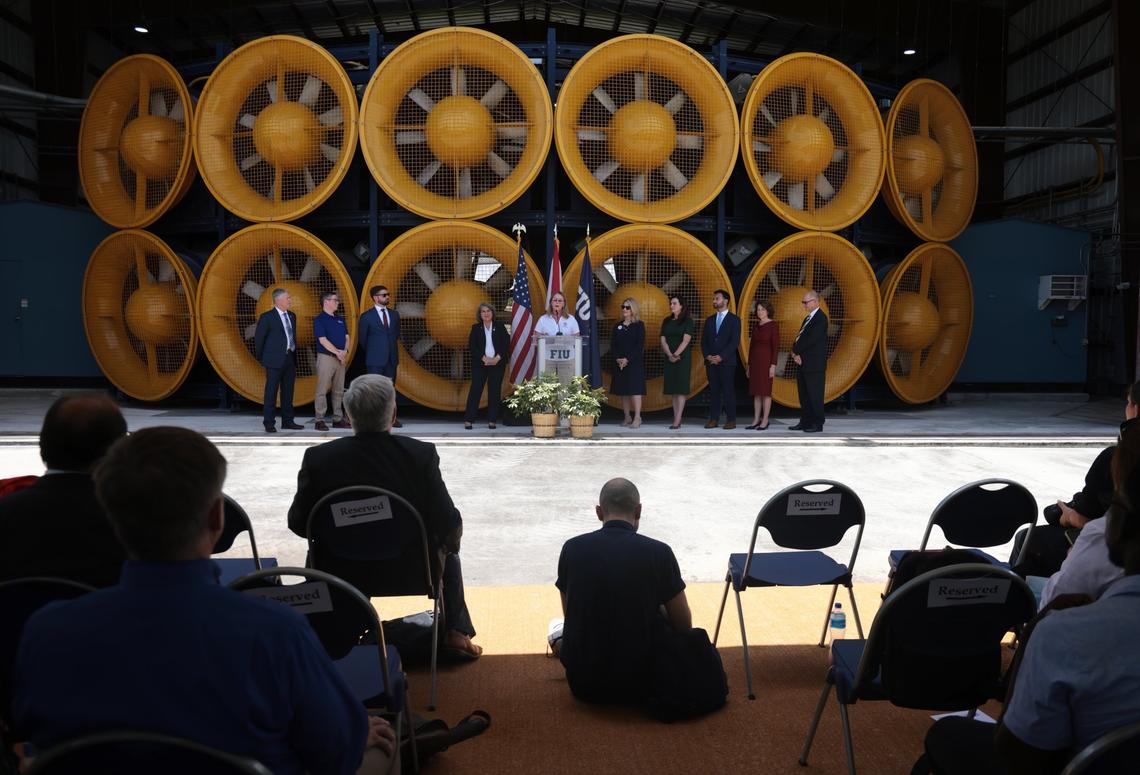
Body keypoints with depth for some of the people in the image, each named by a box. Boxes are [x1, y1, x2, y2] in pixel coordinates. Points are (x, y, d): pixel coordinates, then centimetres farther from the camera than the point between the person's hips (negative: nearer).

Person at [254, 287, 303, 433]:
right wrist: (261, 357, 1)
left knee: (288, 391, 10)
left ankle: (287, 421, 17)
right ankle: (269, 423, -1)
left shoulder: (291, 316, 13)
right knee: (271, 392, -4)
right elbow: (258, 337, -4)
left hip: (290, 358, 7)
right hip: (275, 360, -7)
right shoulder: (267, 317, -7)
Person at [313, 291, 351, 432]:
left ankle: (338, 419, 13)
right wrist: (337, 352, -15)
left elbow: (346, 337, 12)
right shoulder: (319, 320, -5)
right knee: (322, 390, -5)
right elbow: (323, 340, -13)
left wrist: (345, 352, -6)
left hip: (341, 359, 7)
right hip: (326, 357, -7)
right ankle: (320, 420, -3)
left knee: (339, 390, 8)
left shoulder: (340, 319, 16)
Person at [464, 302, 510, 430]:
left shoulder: (500, 327, 7)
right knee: (475, 390, -4)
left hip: (497, 364, 1)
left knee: (495, 391, 1)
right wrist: (484, 358, -13)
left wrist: (497, 358, -12)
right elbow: (472, 345, -2)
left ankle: (492, 420, 6)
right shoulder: (476, 328, 7)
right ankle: (468, 420, -3)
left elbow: (506, 344, 1)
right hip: (479, 364, -1)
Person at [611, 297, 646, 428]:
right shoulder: (618, 326, 12)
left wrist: (628, 359, -17)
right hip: (620, 363, 5)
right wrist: (617, 359, -10)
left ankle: (637, 418, -11)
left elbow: (640, 345, -9)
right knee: (622, 391, 5)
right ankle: (627, 417, 12)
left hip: (635, 362, -5)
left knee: (635, 389, -10)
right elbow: (613, 345, 7)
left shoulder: (639, 325, -1)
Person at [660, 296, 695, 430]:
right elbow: (663, 340, 4)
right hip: (669, 358, 5)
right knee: (673, 389, 4)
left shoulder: (687, 321, -1)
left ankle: (677, 420, -13)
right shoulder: (666, 321, 12)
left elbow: (685, 340, -11)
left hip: (683, 358, -5)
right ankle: (676, 419, 6)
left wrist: (676, 355, -19)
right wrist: (670, 355, -11)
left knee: (681, 388, -9)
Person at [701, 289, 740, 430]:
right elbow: (703, 340, 12)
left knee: (728, 391, -4)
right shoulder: (709, 320, 15)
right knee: (713, 390, 5)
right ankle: (713, 419, 7)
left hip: (727, 361, -4)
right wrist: (707, 356, -5)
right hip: (711, 361, 4)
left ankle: (731, 420, -1)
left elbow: (735, 341, -8)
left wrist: (721, 357, -15)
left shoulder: (734, 320, 1)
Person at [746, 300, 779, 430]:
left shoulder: (773, 325, -6)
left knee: (765, 391, -3)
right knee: (756, 392, 7)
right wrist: (749, 365, 13)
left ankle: (765, 421, 2)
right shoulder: (755, 325, 13)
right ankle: (756, 420, 11)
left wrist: (773, 365, -16)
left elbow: (776, 346, -10)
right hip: (755, 360, 6)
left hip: (766, 359, -6)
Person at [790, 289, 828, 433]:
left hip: (815, 365, -9)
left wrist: (795, 351, -9)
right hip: (803, 363, 9)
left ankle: (817, 424, 0)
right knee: (804, 395, 11)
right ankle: (805, 422, 17)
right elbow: (799, 337, 13)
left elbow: (811, 339, -20)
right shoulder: (808, 318, 19)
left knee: (815, 394, -5)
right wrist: (796, 354, -4)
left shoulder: (820, 318, -11)